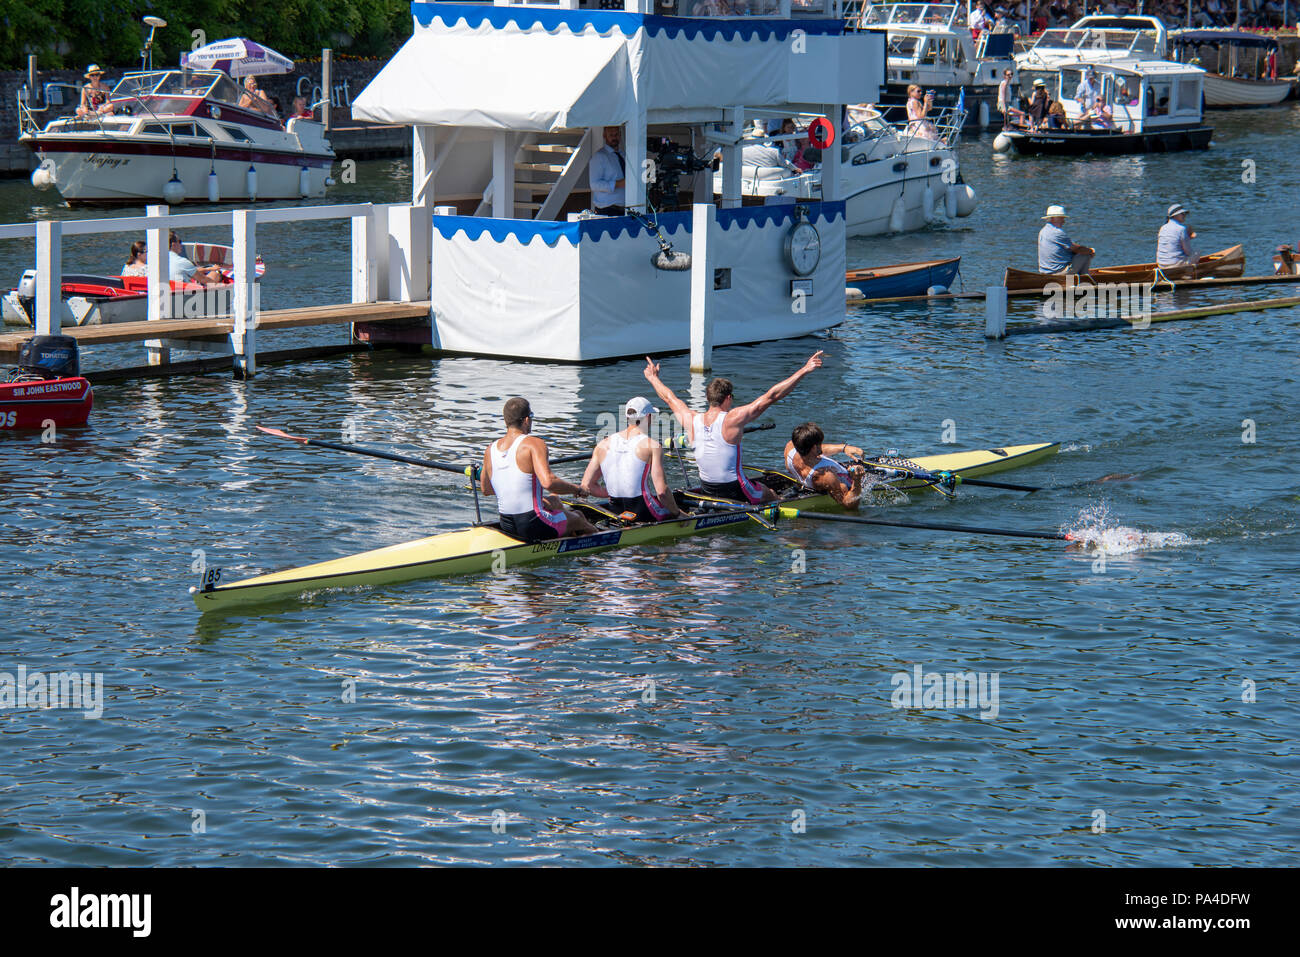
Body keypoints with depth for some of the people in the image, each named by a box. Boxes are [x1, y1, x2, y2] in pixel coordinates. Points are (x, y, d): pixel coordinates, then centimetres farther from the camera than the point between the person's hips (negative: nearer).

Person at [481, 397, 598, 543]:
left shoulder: (490, 450, 2)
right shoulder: (533, 443, -17)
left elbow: (485, 490, 16)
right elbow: (548, 482, -30)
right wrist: (577, 489, -13)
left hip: (507, 527, 7)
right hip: (533, 527, -7)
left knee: (554, 502, 36)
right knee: (579, 518, 24)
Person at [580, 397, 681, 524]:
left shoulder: (603, 445, 6)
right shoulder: (652, 446, -9)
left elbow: (587, 486, 6)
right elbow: (662, 491, -15)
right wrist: (677, 512, 1)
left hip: (617, 513, 6)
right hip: (644, 513, -6)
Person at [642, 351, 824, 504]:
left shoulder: (691, 420, -8)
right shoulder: (732, 419, -21)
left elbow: (669, 397, 12)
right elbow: (771, 396, -22)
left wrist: (653, 378, 31)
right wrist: (804, 370, -20)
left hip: (707, 490, 5)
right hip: (734, 491, -5)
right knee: (772, 496, 22)